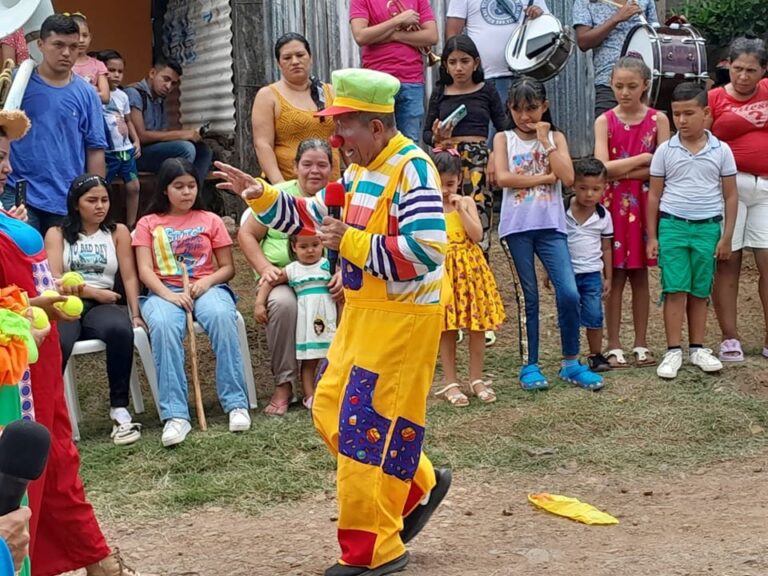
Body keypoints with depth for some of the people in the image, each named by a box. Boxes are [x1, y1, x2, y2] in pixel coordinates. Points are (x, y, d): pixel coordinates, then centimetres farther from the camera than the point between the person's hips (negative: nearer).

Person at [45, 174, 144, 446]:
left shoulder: (118, 232, 17)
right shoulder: (57, 234, 14)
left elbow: (129, 276, 7)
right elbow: (54, 279, 0)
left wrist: (135, 314, -7)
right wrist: (94, 292, -7)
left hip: (103, 307, 1)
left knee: (121, 330, -37)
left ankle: (119, 409, -28)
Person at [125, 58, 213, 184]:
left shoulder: (160, 101, 18)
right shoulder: (134, 93, -9)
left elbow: (163, 135, 10)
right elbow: (140, 136, -19)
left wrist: (190, 135, -9)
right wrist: (180, 134, -19)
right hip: (136, 153, -9)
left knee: (203, 150, 0)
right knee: (185, 148, -26)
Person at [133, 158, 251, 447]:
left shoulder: (210, 220, 16)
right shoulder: (148, 224, 14)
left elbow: (228, 268, 12)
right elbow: (145, 270, 3)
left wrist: (207, 281, -10)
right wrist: (169, 295, -16)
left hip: (206, 287, 1)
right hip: (163, 292, 0)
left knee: (222, 316, -36)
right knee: (163, 326, -37)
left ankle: (236, 404, -33)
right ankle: (175, 415, -39)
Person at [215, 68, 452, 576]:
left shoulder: (412, 169, -19)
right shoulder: (360, 171, 10)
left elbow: (426, 249, -29)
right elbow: (312, 216, 20)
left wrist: (350, 242, -23)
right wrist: (261, 195, 5)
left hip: (402, 319, -10)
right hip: (363, 314, 10)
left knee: (368, 427, -4)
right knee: (333, 412, 15)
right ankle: (419, 487, 30)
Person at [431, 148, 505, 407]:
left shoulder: (466, 202, 4)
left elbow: (477, 235, -9)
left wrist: (461, 209, -14)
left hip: (470, 269, 2)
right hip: (442, 271, -1)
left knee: (477, 327, 4)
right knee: (447, 330, 3)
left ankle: (476, 380, 18)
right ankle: (450, 383, 12)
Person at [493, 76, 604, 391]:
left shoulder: (555, 137, 10)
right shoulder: (504, 139, 7)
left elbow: (567, 177, -6)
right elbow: (503, 177, -10)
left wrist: (545, 140, -4)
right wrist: (545, 177, -8)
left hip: (551, 225, 1)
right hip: (518, 226, -1)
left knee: (569, 293, -9)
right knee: (529, 298, 6)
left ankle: (571, 363, 5)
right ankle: (530, 366, 15)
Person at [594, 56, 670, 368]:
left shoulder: (657, 119, 1)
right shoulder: (605, 121, 0)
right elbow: (602, 167, -11)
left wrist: (622, 173, -13)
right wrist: (645, 159, -12)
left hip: (645, 204, 1)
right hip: (613, 204, -1)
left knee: (640, 275, 7)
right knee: (616, 275, 1)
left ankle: (641, 344, 15)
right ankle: (613, 346, 8)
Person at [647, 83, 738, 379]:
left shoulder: (721, 150, 1)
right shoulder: (665, 150, 1)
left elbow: (730, 195, 6)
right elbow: (654, 194, 5)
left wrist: (726, 236, 2)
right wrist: (652, 236, 3)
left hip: (707, 227, 1)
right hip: (672, 224, -1)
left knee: (700, 291, 8)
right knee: (675, 289, -3)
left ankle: (697, 348, 17)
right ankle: (673, 351, 2)